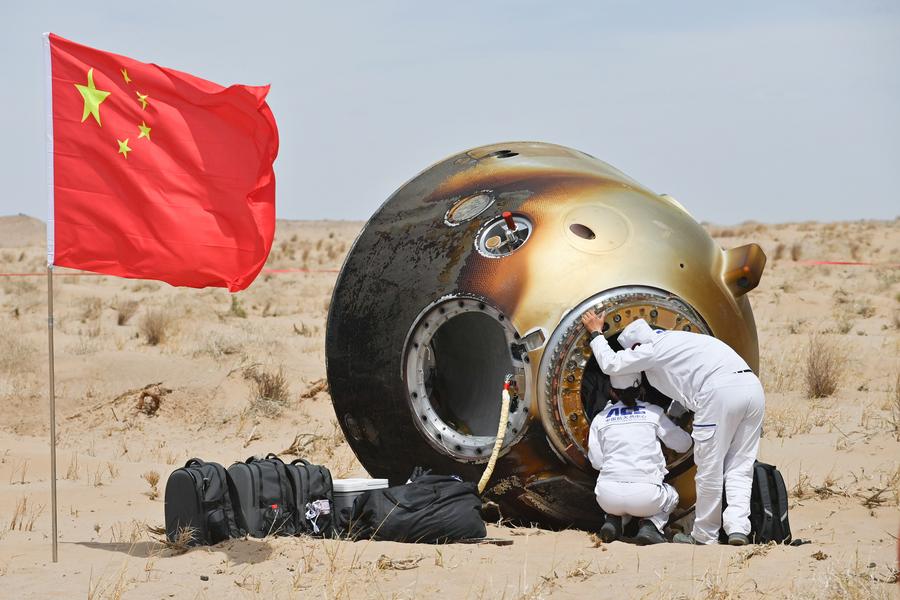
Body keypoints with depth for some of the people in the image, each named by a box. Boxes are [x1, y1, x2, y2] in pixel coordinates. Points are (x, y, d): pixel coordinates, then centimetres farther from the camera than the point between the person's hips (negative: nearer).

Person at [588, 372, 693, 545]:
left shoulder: (600, 419, 11)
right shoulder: (653, 412, 8)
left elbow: (597, 462, 9)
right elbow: (683, 444, 15)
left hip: (608, 497, 2)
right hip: (645, 496, -2)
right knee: (671, 496, 33)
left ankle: (613, 519, 9)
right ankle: (650, 525, 3)